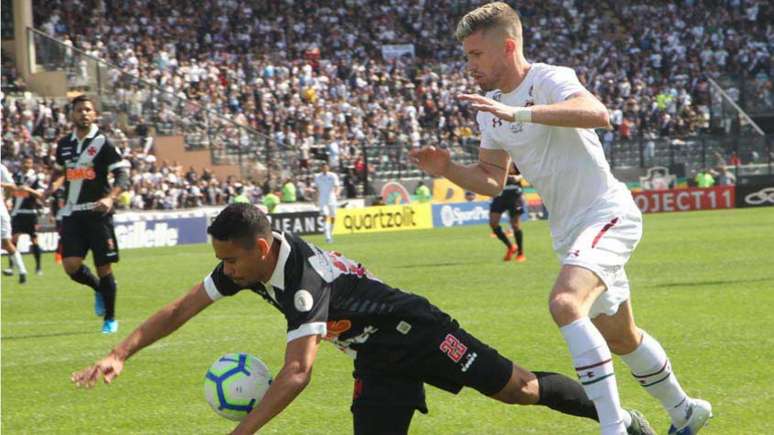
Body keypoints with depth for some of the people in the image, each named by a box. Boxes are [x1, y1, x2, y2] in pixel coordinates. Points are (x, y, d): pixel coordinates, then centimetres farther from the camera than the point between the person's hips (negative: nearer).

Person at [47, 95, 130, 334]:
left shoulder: (103, 142, -4)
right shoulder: (64, 144, 12)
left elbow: (122, 175, -9)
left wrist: (109, 198, -25)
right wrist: (53, 186, 7)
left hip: (97, 212, -4)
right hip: (71, 213, 4)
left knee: (104, 267, -1)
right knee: (71, 266, -8)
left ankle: (110, 319, 14)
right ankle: (99, 289, 23)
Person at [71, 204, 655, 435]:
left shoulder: (303, 276, -37)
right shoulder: (245, 265, -10)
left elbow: (298, 372, -44)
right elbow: (181, 310, -2)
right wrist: (121, 354, -13)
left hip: (416, 331, -8)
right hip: (377, 359, 8)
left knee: (516, 388, -2)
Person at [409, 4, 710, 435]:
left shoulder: (550, 80, -17)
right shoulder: (491, 109, 8)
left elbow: (597, 113, -38)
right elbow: (492, 180, 16)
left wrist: (519, 113, -46)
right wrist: (448, 169, -4)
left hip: (608, 215, -9)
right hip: (570, 231, 9)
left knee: (565, 302, -32)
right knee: (621, 338, 20)